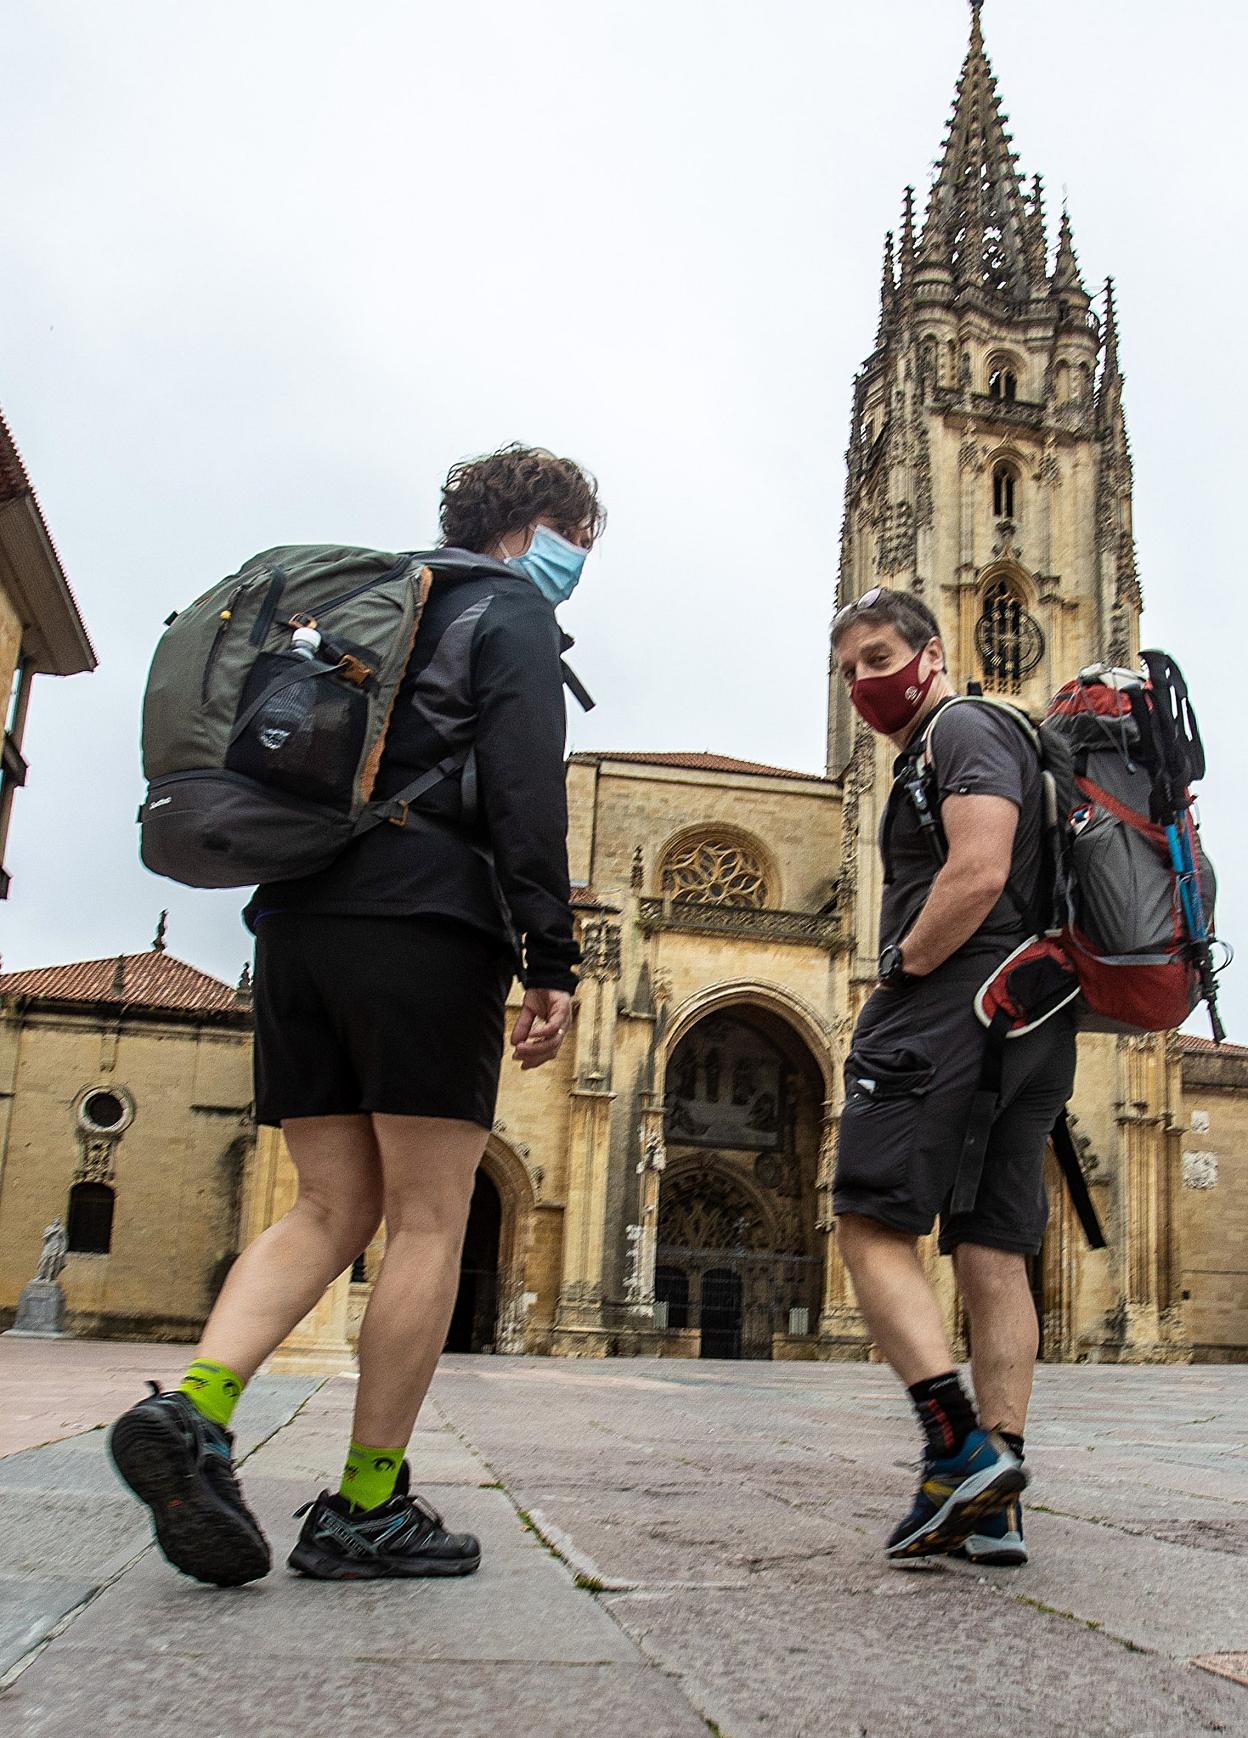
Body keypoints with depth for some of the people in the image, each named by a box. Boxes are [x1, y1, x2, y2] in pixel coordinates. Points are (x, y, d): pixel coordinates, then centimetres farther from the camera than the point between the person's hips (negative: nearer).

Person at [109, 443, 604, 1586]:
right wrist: (551, 964, -13)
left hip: (297, 923, 8)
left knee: (334, 1208, 8)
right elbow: (525, 791, -10)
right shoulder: (510, 612, 5)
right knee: (430, 1222, -2)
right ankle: (368, 1511, 0)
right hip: (425, 927, -7)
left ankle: (194, 1408, -12)